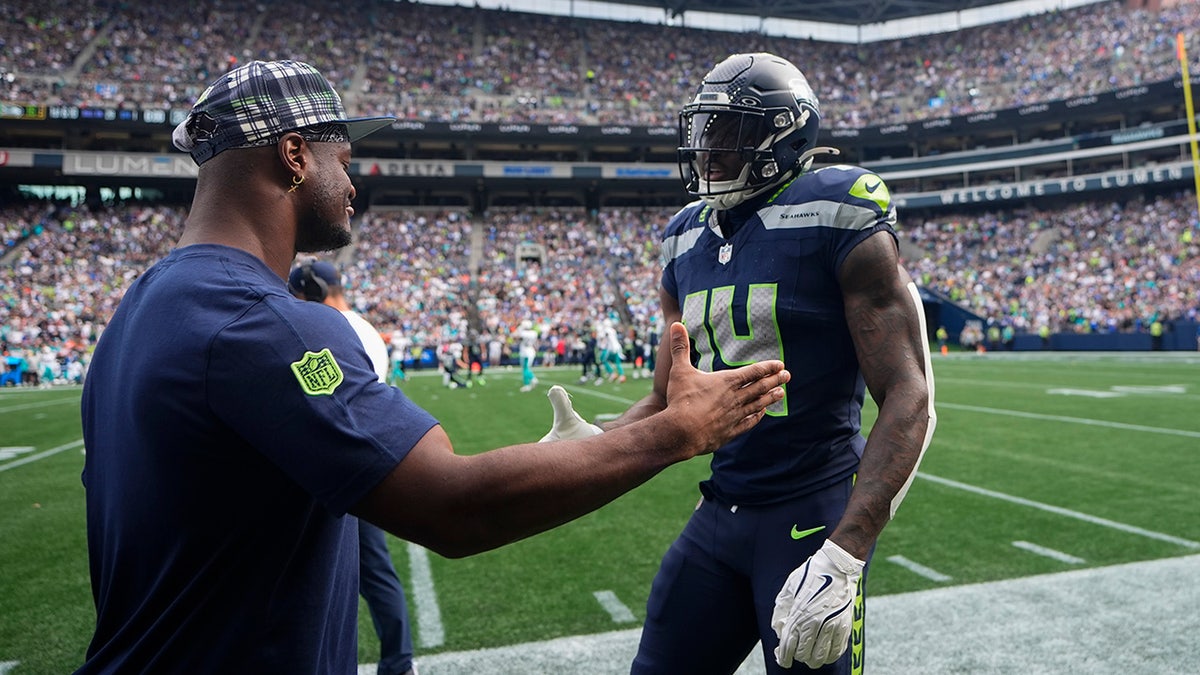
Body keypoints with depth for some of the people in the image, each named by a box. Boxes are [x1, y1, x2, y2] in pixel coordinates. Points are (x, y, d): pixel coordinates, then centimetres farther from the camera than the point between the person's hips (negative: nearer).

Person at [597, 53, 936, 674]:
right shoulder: (686, 239, 8)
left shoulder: (835, 215, -11)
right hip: (720, 511, 6)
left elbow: (909, 401, -17)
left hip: (813, 512, -6)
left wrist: (841, 558, -26)